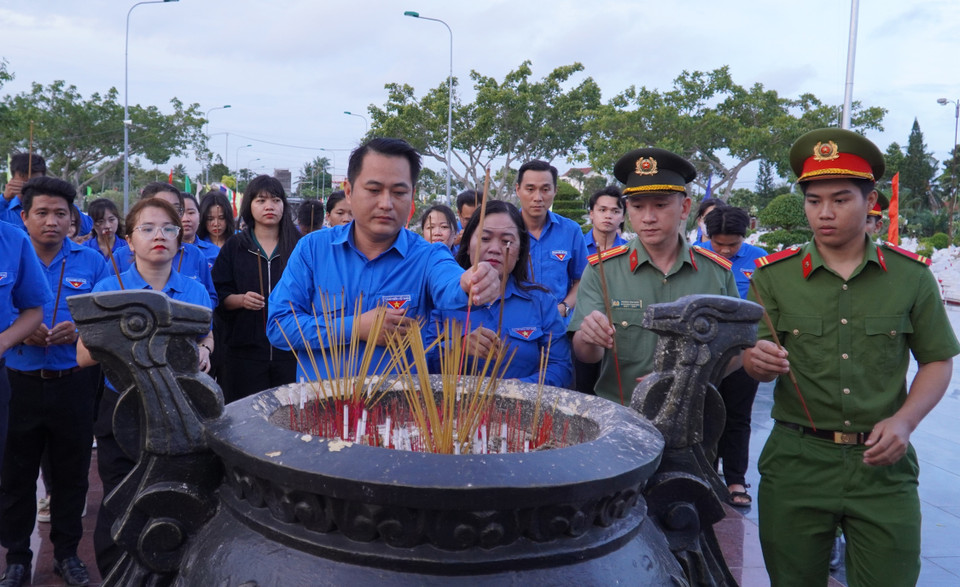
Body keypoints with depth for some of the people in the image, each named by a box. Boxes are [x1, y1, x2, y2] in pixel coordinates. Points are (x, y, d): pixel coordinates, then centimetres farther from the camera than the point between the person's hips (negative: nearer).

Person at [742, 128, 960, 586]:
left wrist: (903, 421, -8)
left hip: (883, 465, 0)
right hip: (797, 461, 0)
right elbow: (756, 366, -1)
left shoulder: (912, 275, 3)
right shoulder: (774, 275, 0)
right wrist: (758, 362, -26)